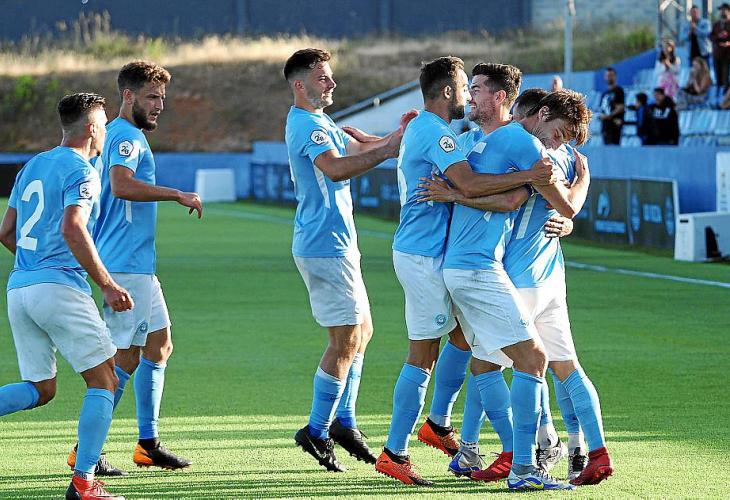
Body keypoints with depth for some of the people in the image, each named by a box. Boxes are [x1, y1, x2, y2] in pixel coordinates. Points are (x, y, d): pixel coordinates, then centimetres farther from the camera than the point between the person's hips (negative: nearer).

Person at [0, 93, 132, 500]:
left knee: (40, 389, 13)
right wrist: (107, 285, -17)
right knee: (104, 381, 1)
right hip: (59, 286, -8)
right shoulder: (81, 171, -6)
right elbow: (73, 229, -21)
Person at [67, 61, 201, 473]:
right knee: (125, 357, -9)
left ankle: (148, 443, 18)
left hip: (138, 266, 11)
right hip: (125, 265, -11)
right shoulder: (127, 136, -12)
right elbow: (121, 185, -29)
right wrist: (177, 195, -25)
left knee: (160, 344, 14)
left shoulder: (123, 135, 20)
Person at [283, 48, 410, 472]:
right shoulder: (308, 125, -16)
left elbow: (359, 148, 20)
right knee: (346, 340, -8)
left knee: (361, 331, 17)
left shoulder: (319, 122, 18)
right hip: (326, 245, -11)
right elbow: (336, 169, -31)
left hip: (338, 243, 11)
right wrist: (387, 151, -30)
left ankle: (344, 421, 23)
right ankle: (317, 431, -3)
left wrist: (397, 135, 2)